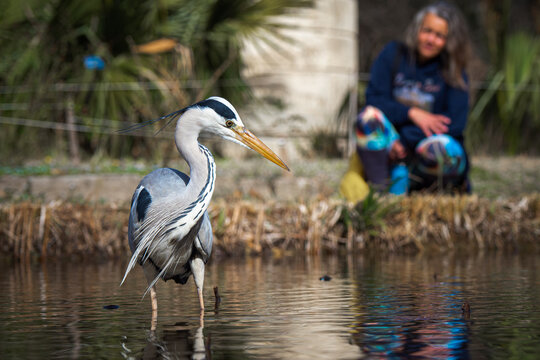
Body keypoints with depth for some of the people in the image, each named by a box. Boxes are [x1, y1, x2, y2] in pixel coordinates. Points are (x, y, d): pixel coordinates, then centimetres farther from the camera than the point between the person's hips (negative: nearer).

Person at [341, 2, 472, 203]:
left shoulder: (454, 73, 2)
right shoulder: (394, 55, 6)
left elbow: (455, 123, -12)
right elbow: (374, 100, -3)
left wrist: (404, 141, -21)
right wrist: (412, 113, -19)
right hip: (394, 147, 1)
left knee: (440, 146, -36)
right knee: (370, 115, -26)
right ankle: (379, 189, -32)